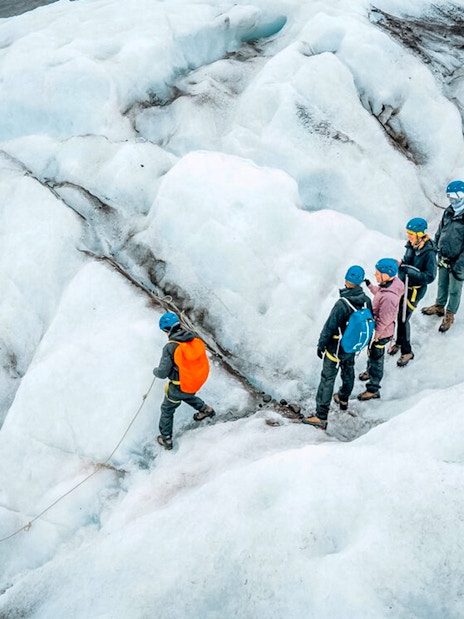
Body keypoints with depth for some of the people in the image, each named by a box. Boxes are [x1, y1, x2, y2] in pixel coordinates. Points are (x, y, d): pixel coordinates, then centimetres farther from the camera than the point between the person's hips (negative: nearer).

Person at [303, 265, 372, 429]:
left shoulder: (342, 304, -32)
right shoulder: (366, 301, -13)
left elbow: (329, 327, -24)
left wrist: (320, 345, -10)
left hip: (336, 349, -6)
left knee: (327, 379, 1)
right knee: (348, 372, 28)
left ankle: (321, 417, 5)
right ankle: (343, 399, 54)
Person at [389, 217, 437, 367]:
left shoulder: (429, 252, -23)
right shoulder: (412, 245, -3)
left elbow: (430, 276, -22)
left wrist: (411, 271, -31)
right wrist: (401, 264, -7)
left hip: (415, 290, -6)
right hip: (403, 285, 6)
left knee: (403, 319, -2)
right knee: (399, 316, 16)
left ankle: (407, 351, 15)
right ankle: (399, 342, 39)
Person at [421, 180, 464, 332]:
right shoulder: (449, 211, -1)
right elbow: (440, 232, 13)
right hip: (443, 258, 6)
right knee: (442, 284, 23)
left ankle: (449, 315, 26)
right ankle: (439, 306, 43)